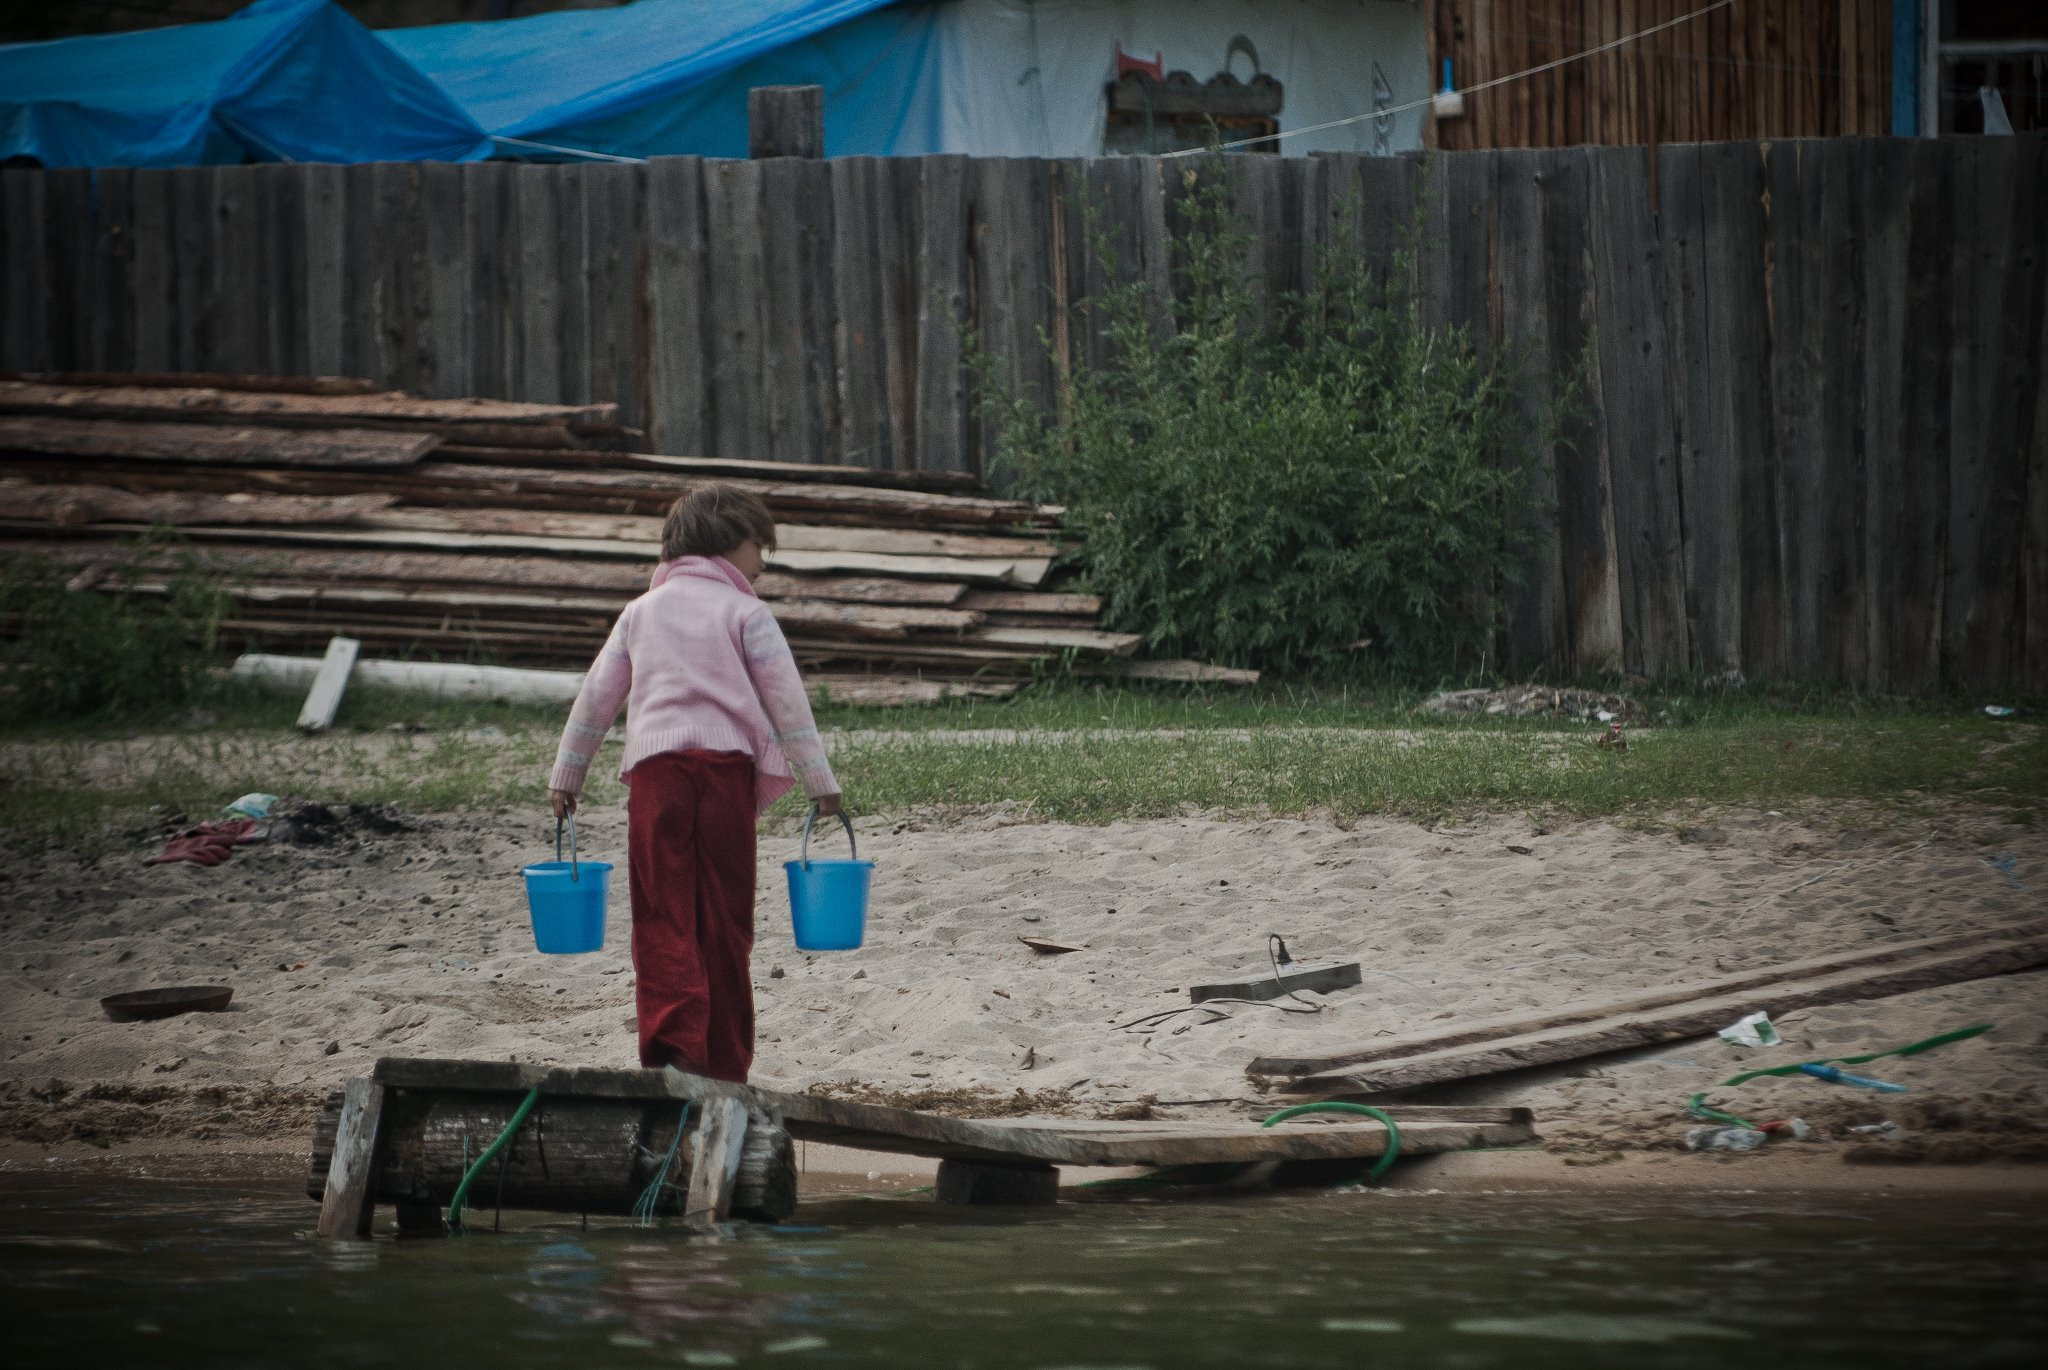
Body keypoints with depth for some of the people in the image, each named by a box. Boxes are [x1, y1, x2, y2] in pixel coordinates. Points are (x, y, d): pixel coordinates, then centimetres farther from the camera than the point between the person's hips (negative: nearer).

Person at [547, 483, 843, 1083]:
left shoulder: (643, 611, 18)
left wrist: (566, 775, 24)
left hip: (653, 765, 2)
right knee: (724, 920, 6)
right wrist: (819, 781, 3)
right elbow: (786, 698, 1)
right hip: (726, 763, -2)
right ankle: (723, 1063, 10)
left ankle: (672, 1040, -23)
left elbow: (597, 694, 18)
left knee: (664, 918, -2)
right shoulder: (745, 612, 7)